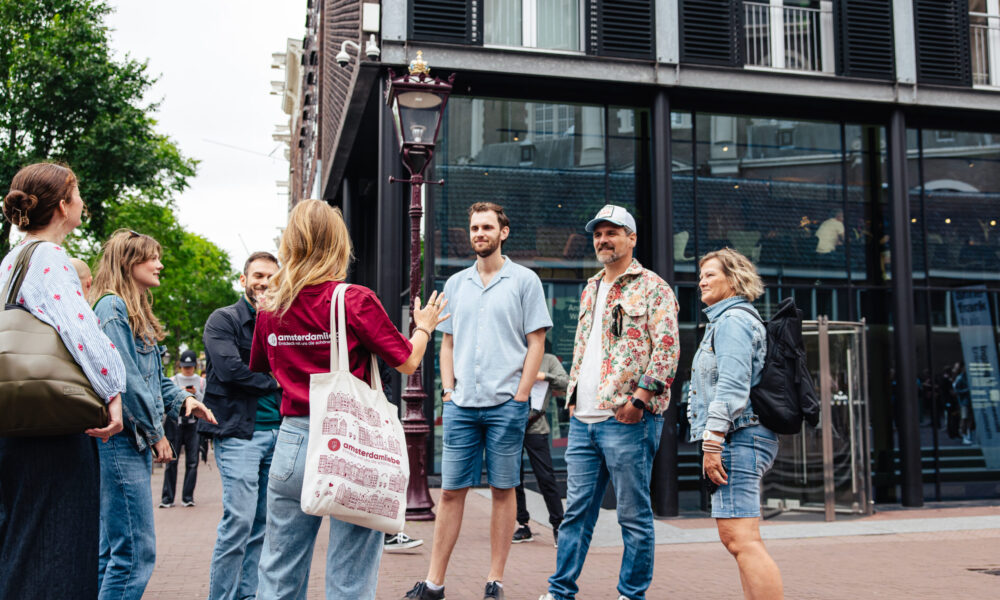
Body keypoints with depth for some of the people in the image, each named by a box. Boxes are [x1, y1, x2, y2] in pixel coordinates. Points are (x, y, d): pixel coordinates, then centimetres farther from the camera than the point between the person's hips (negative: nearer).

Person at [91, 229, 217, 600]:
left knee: (112, 550, 13)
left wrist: (183, 400, 4)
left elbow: (154, 377, 22)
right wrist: (156, 433, -13)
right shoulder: (112, 306, -9)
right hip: (121, 439, -10)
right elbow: (124, 377, -17)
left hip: (137, 443, 10)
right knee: (136, 552, -11)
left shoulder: (139, 313, 21)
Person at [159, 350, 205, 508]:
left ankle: (188, 497, 5)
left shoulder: (200, 382, 11)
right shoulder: (173, 381, 8)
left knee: (192, 462, -2)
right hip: (175, 422, -1)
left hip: (193, 424, 1)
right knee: (171, 460, -5)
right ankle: (167, 498, 1)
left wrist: (195, 393, -10)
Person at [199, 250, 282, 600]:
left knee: (263, 521, 7)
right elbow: (230, 369, -13)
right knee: (239, 519, -11)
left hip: (276, 431, 6)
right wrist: (273, 382, -4)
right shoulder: (223, 320, 1)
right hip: (239, 432, -6)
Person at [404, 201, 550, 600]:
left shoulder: (524, 280, 2)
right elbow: (447, 343, 17)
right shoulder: (456, 283, 14)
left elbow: (536, 343, -1)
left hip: (505, 404, -3)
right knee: (451, 491, 4)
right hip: (460, 404, 3)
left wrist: (520, 396, -7)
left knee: (503, 490, 4)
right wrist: (447, 389, 5)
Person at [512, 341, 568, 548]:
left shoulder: (549, 360, 8)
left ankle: (558, 526, 4)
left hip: (535, 428, -3)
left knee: (546, 478, -5)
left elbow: (566, 383, -2)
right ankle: (523, 526, 16)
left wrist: (545, 376, -16)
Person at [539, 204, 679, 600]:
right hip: (582, 419, 7)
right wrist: (572, 394, 16)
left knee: (634, 514, 1)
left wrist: (639, 398, -17)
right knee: (576, 510, 10)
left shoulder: (652, 288, -2)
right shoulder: (590, 289, 20)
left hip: (626, 419, -6)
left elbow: (668, 348, -11)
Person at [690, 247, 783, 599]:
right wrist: (714, 442, 25)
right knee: (740, 541, 13)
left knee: (741, 540, -15)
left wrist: (713, 443, -22)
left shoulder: (733, 319, -8)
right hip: (739, 441, 11)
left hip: (737, 438, -11)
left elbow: (732, 387, -19)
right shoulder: (723, 320, 24)